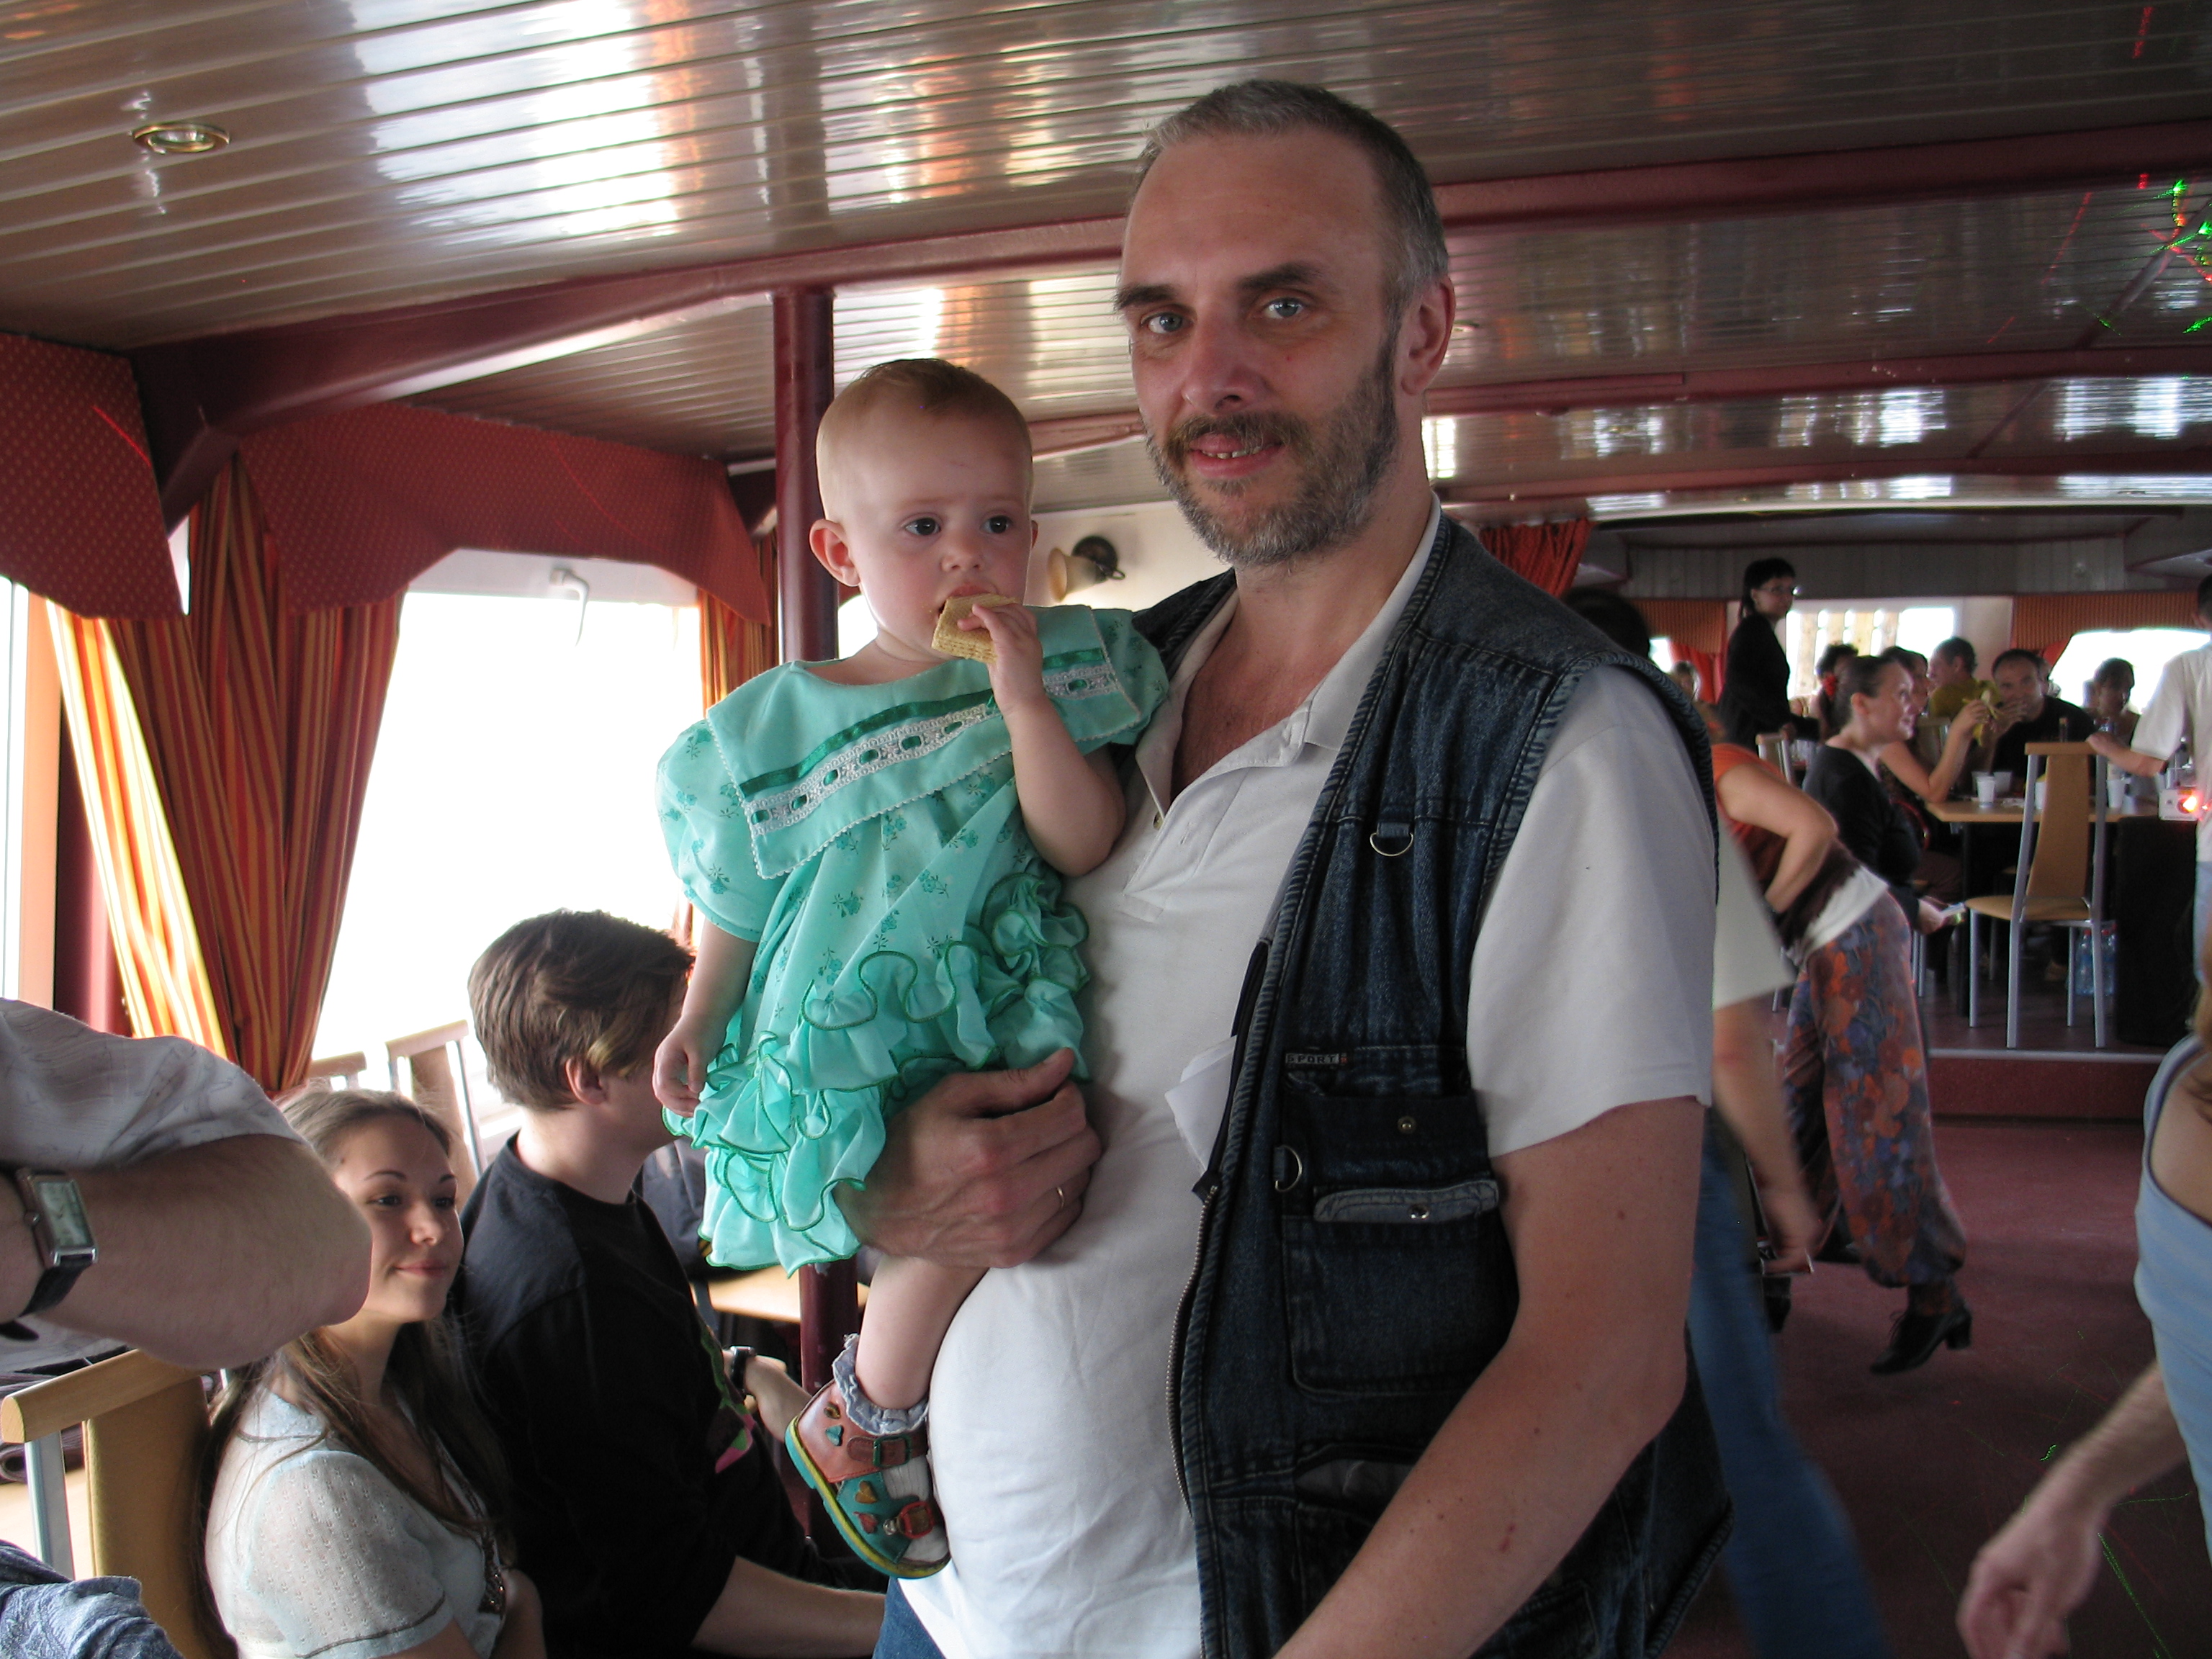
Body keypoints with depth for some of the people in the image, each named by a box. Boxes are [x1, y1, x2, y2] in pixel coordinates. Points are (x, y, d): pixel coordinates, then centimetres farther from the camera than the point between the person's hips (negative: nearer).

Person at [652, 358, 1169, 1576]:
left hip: (1002, 1011, 4)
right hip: (853, 1046, -4)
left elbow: (1084, 846, -11)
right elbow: (737, 903, 15)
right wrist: (698, 1021, 8)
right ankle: (861, 1421, 1)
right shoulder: (779, 724, 3)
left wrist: (1024, 700, -19)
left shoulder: (1064, 666, 3)